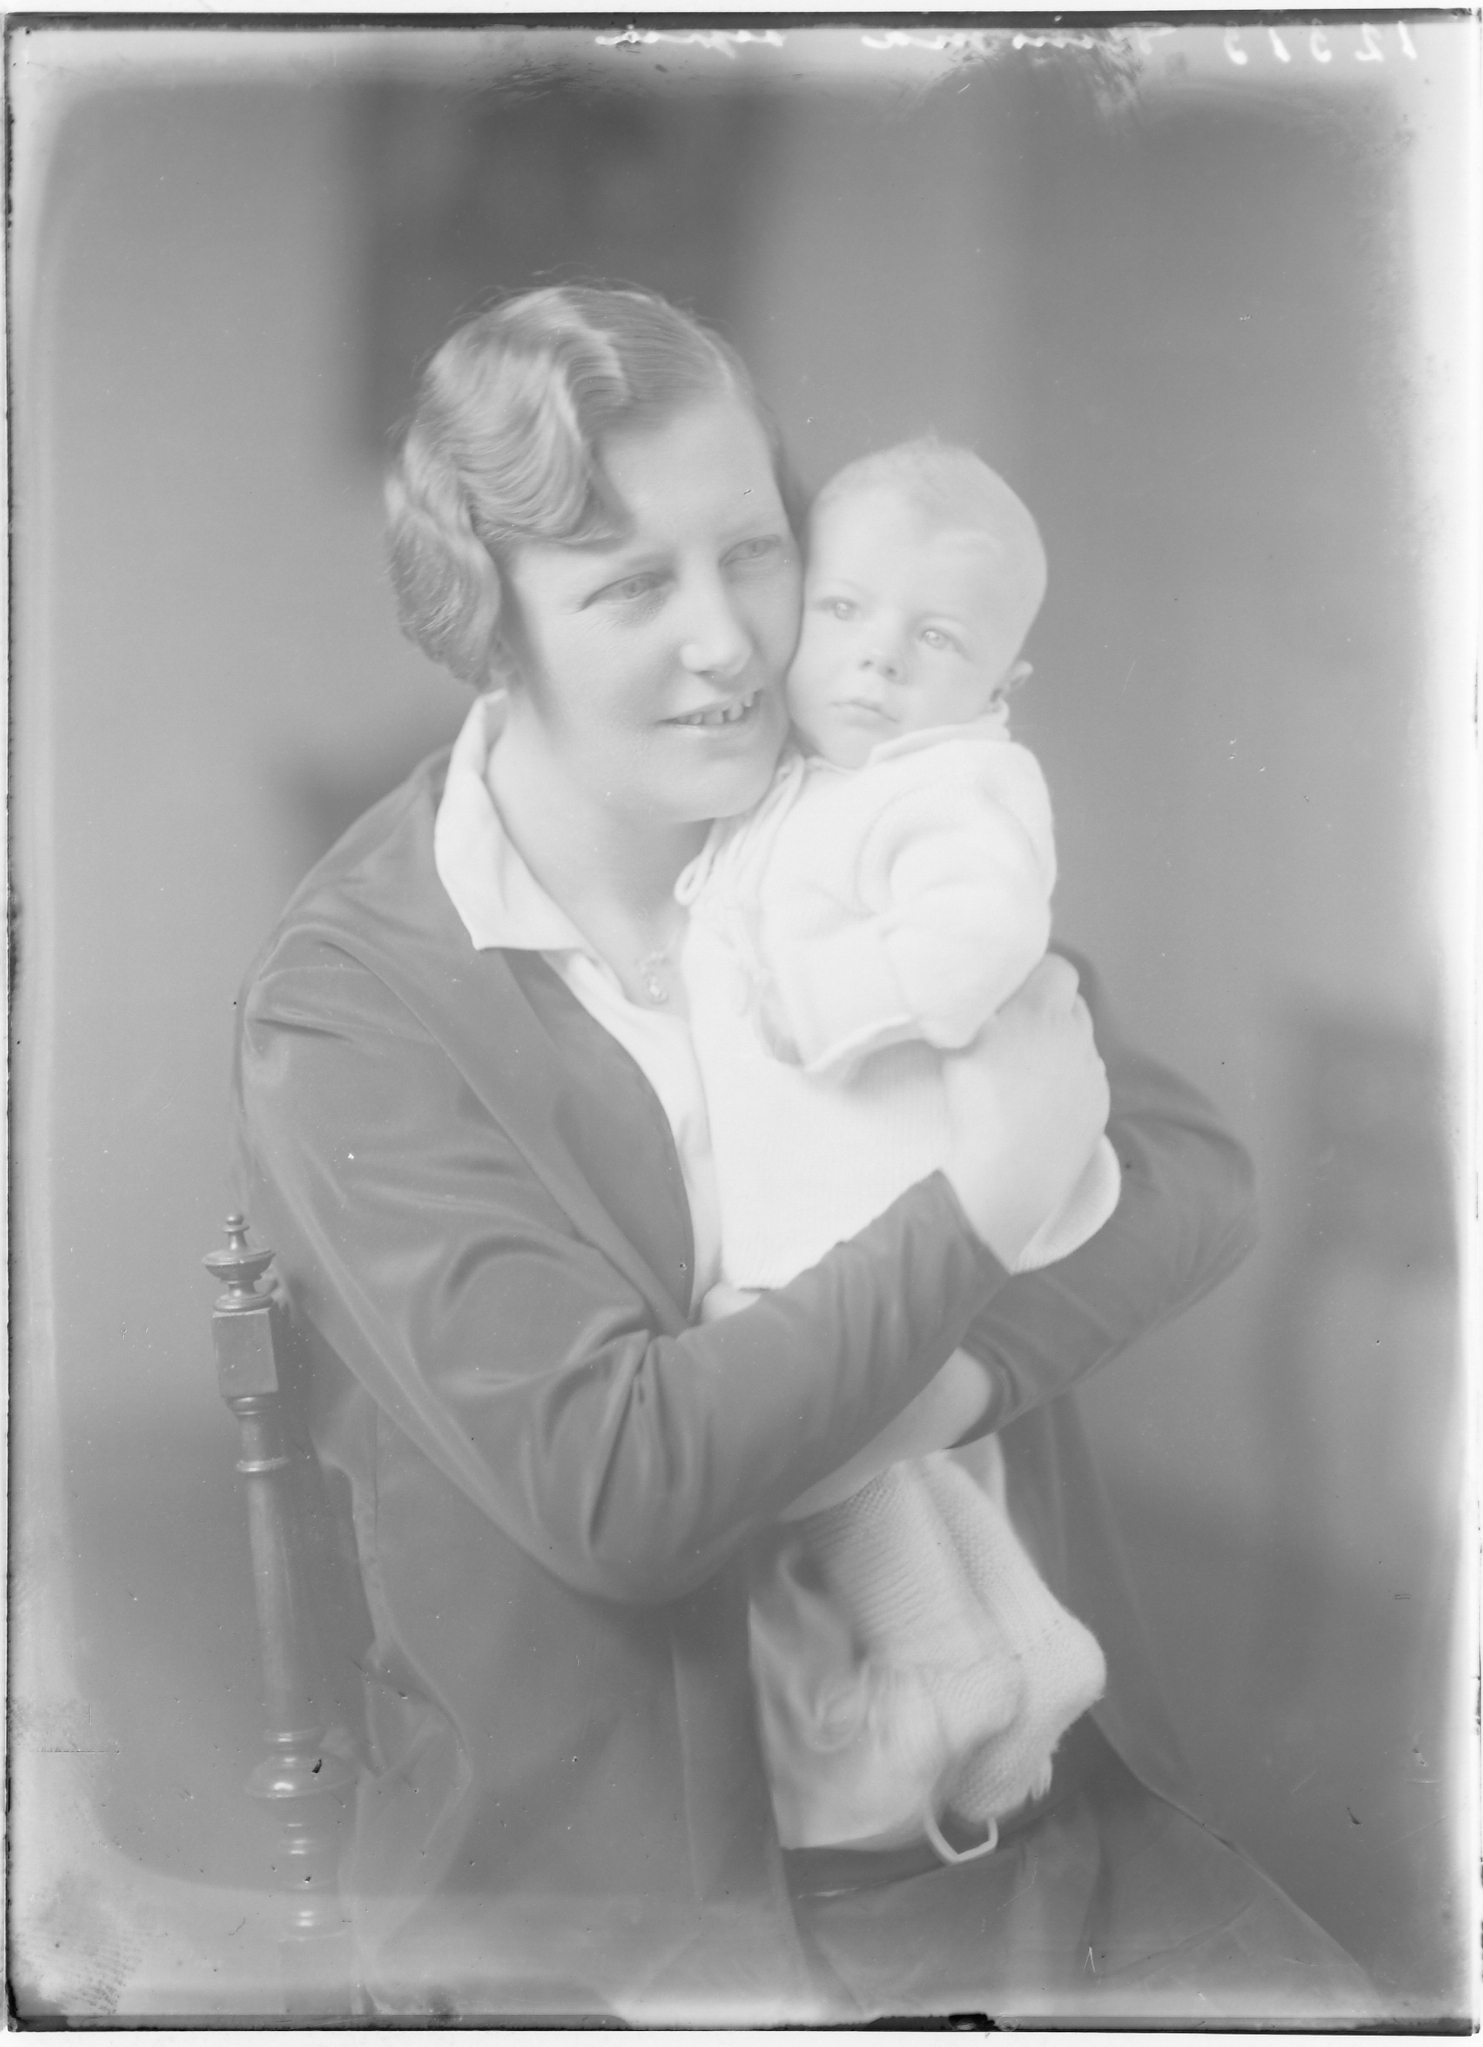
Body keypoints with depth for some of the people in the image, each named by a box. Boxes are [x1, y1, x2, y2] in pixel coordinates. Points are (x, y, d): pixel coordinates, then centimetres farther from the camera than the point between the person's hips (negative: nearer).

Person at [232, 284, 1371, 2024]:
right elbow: (607, 1485, -22)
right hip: (611, 1883, -4)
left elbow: (1197, 1175, -1)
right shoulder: (349, 1007, -12)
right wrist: (992, 1198, -17)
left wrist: (938, 1379, -18)